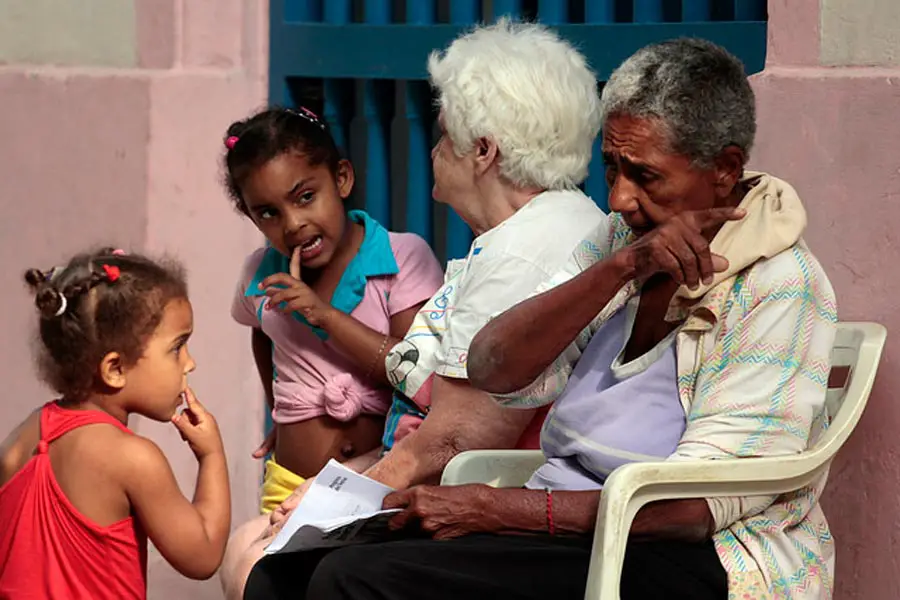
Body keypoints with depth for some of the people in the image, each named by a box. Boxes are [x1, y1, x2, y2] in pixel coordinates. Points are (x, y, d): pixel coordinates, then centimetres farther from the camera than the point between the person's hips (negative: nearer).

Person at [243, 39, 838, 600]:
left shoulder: (782, 288, -10)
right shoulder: (618, 240, 12)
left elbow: (700, 505, -18)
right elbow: (494, 373, -2)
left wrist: (498, 508, -18)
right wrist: (620, 269, -16)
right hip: (568, 522, 7)